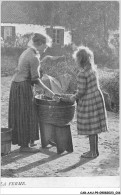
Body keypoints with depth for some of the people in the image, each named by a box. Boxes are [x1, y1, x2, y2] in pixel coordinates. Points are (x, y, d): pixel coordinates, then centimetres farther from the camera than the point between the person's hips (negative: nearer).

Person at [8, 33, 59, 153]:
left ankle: (22, 142, 23)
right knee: (25, 116, -2)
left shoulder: (27, 52, 12)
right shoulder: (34, 57, -17)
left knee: (19, 115, 14)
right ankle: (24, 145, 5)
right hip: (23, 87, -10)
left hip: (16, 85, 10)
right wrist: (49, 91, -11)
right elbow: (35, 79, -16)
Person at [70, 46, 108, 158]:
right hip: (97, 98, 8)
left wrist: (74, 97, 0)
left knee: (90, 128, 3)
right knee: (94, 127, 16)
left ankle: (93, 152, 12)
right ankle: (95, 150, 26)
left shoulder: (82, 74, -21)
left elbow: (81, 92, -19)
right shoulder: (93, 69, 4)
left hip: (88, 102, -8)